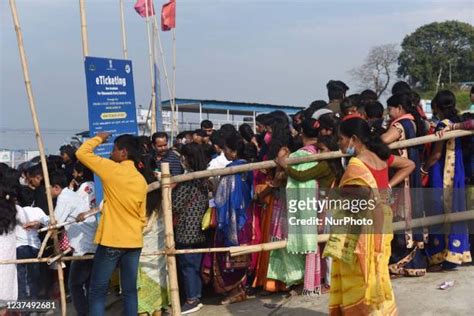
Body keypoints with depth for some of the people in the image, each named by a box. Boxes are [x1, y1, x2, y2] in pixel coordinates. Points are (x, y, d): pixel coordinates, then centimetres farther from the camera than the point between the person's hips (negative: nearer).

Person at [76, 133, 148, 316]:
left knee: (97, 291, 3)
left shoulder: (112, 169, -10)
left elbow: (81, 153, -2)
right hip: (134, 242, 6)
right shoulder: (141, 180, 8)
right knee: (130, 290, 10)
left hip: (111, 241, -5)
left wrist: (99, 138, 12)